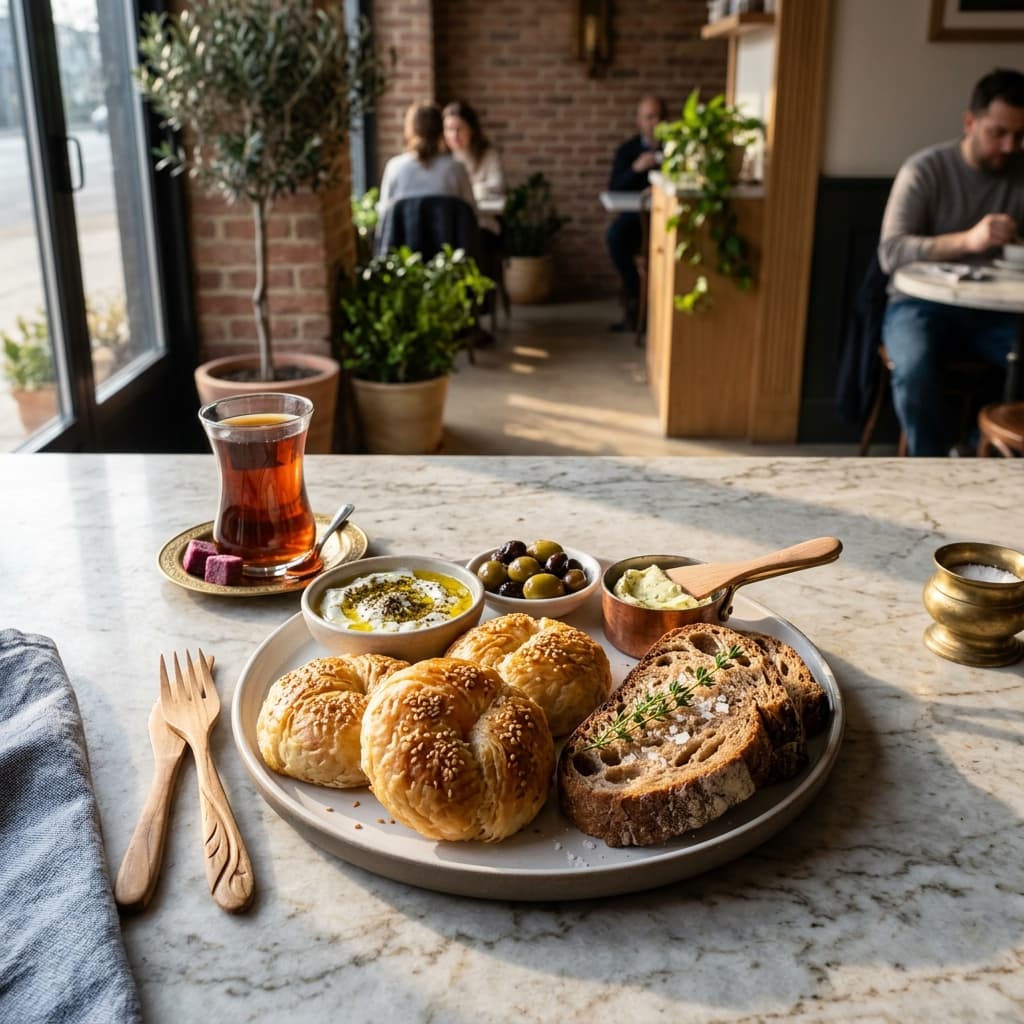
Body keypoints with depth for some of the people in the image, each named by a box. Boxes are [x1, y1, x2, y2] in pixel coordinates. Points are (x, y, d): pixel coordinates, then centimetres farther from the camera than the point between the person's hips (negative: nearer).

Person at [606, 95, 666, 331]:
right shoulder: (628, 150, 12)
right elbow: (614, 190, 1)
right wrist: (636, 168, -15)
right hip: (637, 214, 1)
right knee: (616, 234, -32)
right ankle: (635, 298, -20)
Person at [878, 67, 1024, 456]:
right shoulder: (925, 170, -7)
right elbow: (891, 252, -18)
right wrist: (967, 240, -33)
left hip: (992, 309, 3)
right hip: (922, 303, -3)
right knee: (915, 371, -35)